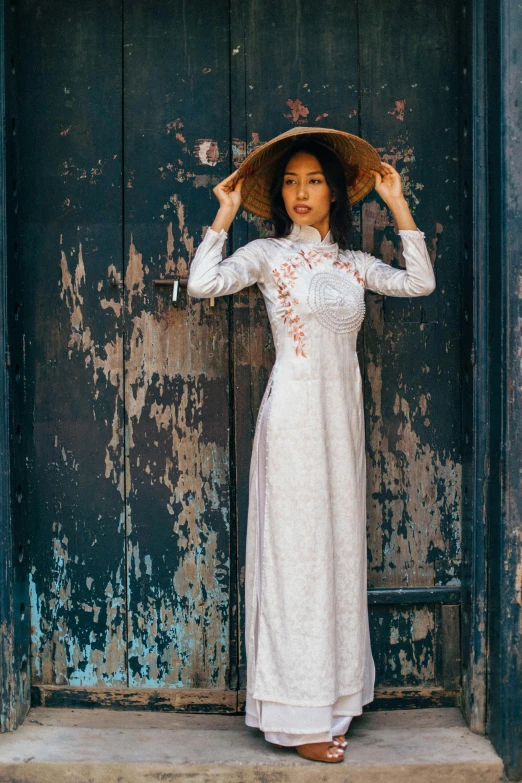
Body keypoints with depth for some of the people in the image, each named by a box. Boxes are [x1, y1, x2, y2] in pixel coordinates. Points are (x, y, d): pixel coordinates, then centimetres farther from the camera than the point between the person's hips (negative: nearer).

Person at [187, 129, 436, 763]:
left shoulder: (354, 263, 15)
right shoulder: (268, 254, 2)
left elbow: (420, 282, 7)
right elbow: (202, 284, -11)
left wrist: (398, 205, 9)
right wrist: (225, 215, -3)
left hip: (343, 415, 5)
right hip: (294, 413, -5)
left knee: (339, 549, 7)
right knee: (295, 551, -5)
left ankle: (330, 700, 17)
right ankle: (296, 716, 2)